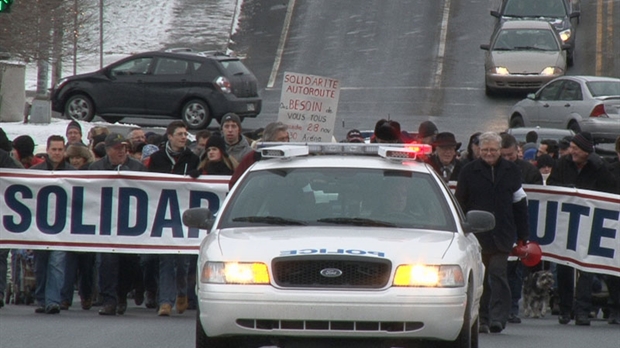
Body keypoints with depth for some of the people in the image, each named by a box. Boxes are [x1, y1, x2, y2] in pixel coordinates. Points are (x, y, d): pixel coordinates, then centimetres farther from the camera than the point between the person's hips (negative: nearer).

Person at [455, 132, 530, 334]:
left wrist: (523, 234, 9)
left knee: (498, 273, -9)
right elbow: (460, 203, 6)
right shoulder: (469, 171, 5)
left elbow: (520, 203, 12)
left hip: (503, 234, 0)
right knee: (480, 279, 4)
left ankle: (498, 317, -11)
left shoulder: (511, 171, 9)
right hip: (477, 233, 0)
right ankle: (482, 319, 11)